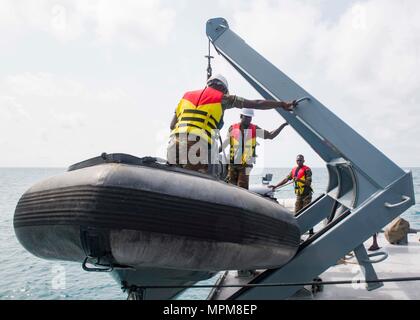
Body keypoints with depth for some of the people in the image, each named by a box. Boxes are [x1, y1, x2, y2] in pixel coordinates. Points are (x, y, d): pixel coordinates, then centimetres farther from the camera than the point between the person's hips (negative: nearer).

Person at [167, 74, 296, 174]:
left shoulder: (187, 95, 26)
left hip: (174, 142, 5)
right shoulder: (222, 98, 14)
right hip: (198, 148, -4)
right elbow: (256, 104, 18)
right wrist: (283, 104, 26)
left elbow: (172, 125, 20)